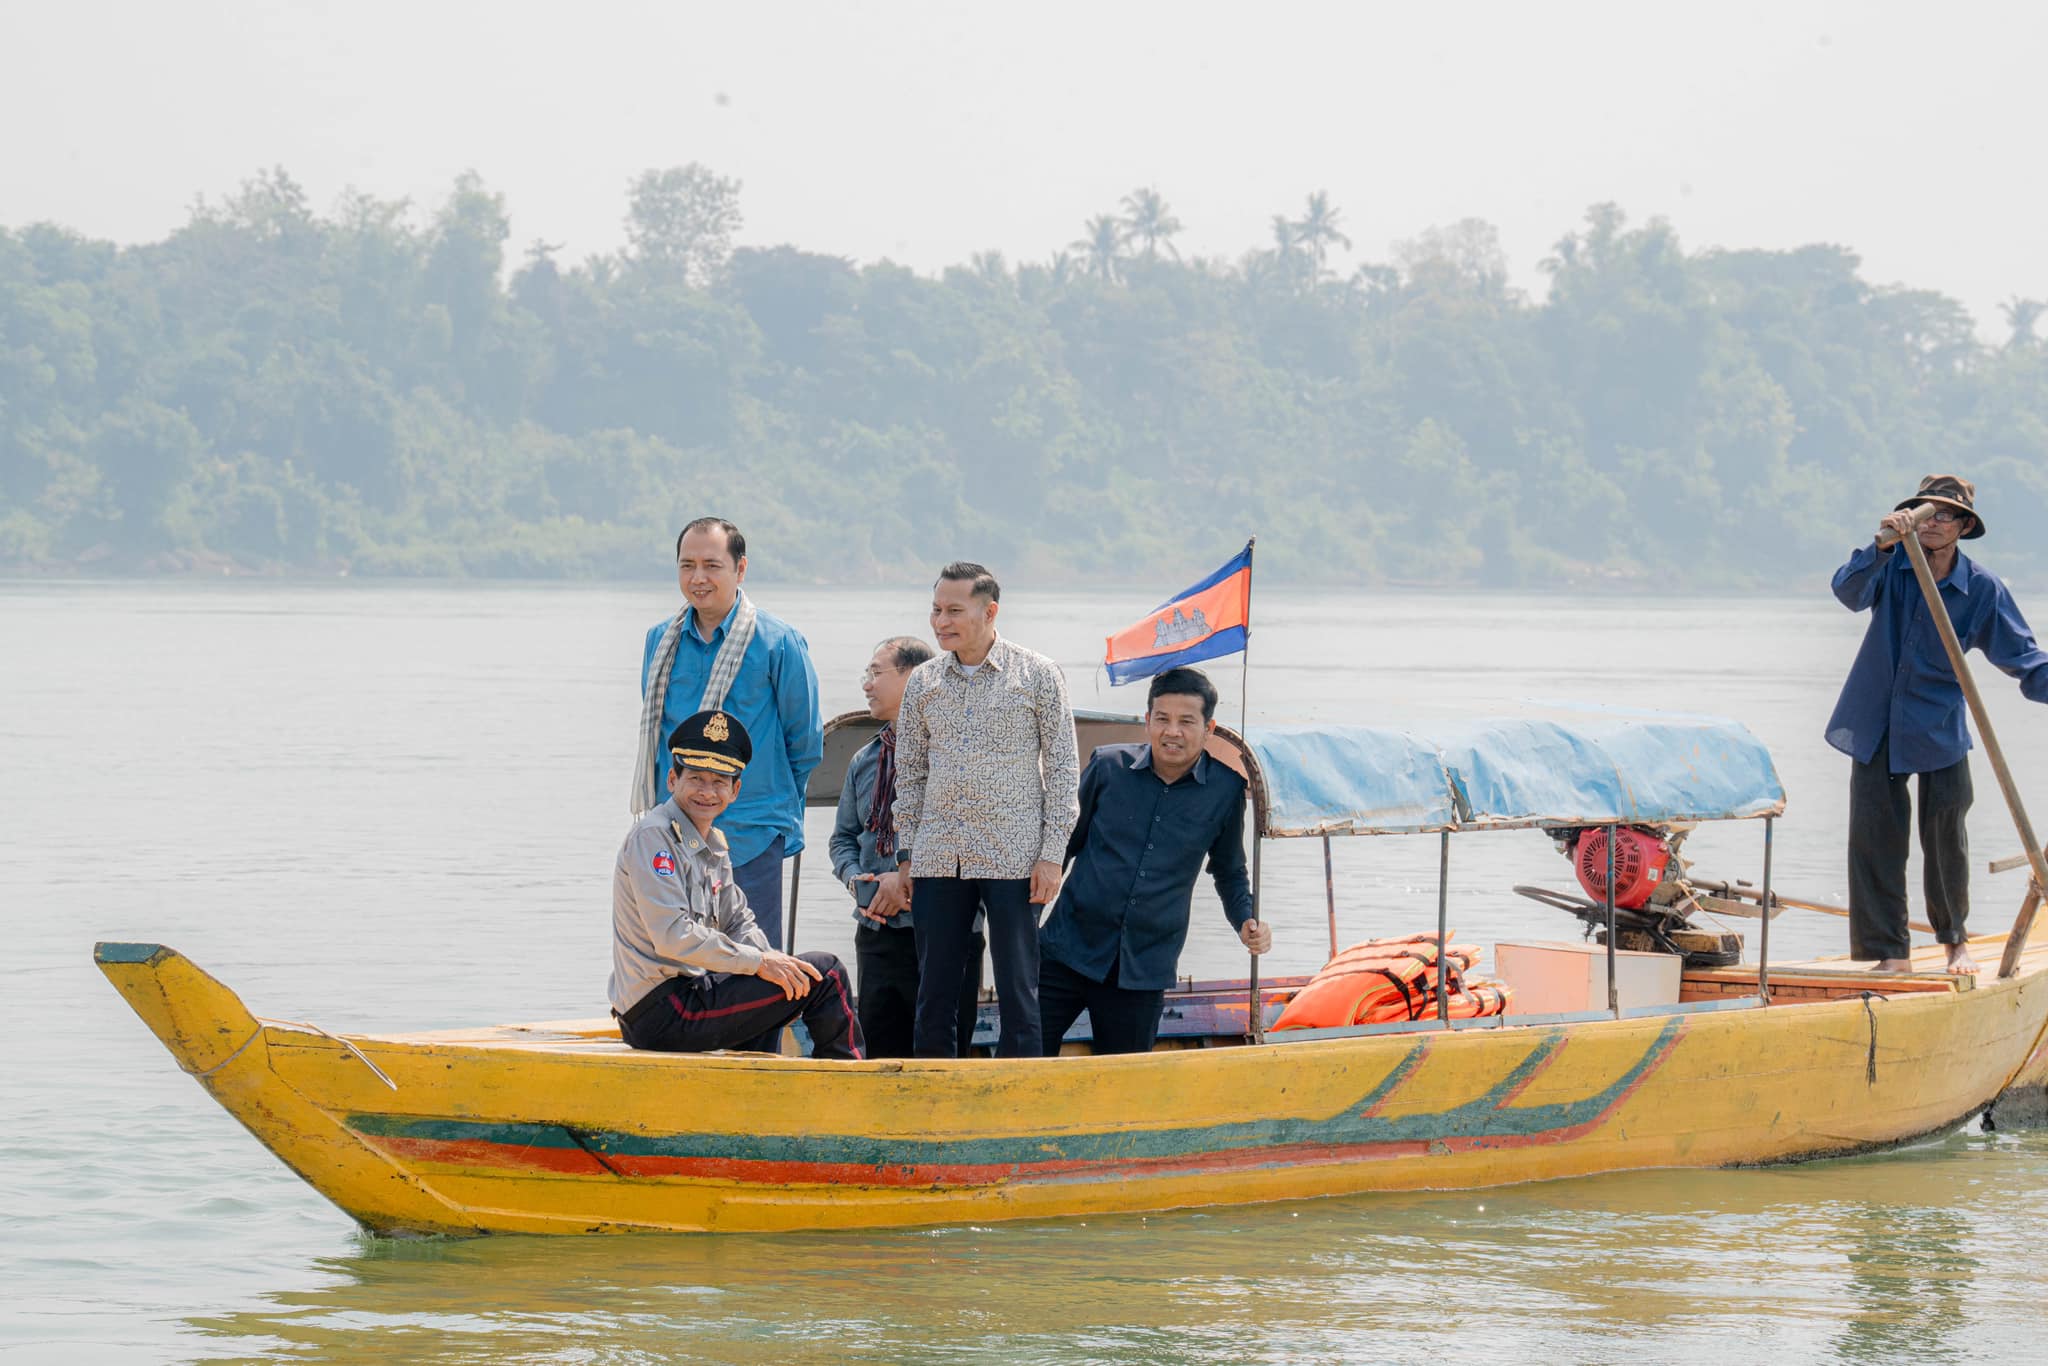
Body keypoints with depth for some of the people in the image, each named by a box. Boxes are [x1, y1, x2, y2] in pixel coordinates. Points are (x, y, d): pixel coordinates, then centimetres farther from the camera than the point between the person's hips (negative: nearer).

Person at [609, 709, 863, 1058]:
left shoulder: (714, 843, 16)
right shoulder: (653, 836, -14)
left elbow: (738, 924, 20)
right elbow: (673, 936, -23)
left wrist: (775, 962, -2)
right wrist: (759, 962, -18)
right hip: (660, 1012, -10)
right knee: (825, 974, -10)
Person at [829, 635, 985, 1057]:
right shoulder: (865, 761, 18)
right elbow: (844, 837, 23)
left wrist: (909, 879, -17)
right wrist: (855, 877, 2)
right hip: (877, 930, 7)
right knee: (881, 1052, 6)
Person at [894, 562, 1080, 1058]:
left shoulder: (1038, 676, 0)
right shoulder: (923, 682, 10)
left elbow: (1061, 769, 0)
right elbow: (910, 774, 16)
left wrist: (1052, 853, -6)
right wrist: (906, 854, 10)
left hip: (1012, 859, -4)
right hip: (938, 861, 4)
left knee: (1017, 994, -2)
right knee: (934, 995, 5)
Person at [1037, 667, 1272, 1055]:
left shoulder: (1225, 790, 0)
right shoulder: (1109, 766, -1)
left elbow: (1229, 872, 15)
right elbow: (1067, 841, 11)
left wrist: (1246, 922, -3)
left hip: (1145, 967, 0)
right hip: (1070, 947, 0)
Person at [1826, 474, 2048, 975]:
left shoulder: (1981, 589, -5)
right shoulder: (1892, 566, -6)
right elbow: (1850, 592, -25)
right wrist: (1882, 546, -41)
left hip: (1939, 731, 0)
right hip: (1877, 726, 0)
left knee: (1946, 837, 5)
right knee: (1875, 836, -2)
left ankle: (1954, 938, 28)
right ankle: (1891, 951, 5)